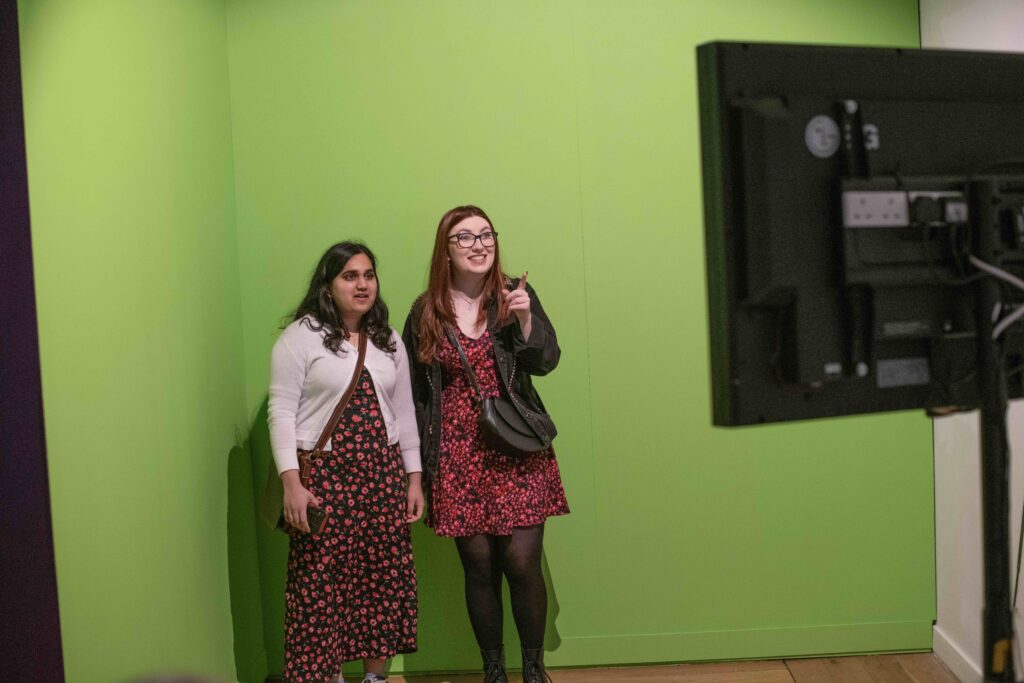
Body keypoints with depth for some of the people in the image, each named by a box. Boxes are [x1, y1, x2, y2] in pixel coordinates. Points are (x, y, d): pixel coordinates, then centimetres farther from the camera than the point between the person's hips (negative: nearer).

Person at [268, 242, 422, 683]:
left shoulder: (389, 341, 13)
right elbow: (281, 411, -8)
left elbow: (404, 412, 15)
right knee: (322, 583, -1)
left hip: (383, 474, 5)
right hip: (324, 473, -5)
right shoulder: (300, 336, -3)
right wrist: (291, 482, -16)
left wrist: (414, 477, 10)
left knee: (384, 578, 8)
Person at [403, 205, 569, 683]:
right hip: (458, 455, 1)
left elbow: (545, 363, -3)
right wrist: (419, 462, 8)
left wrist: (525, 319, -20)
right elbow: (414, 391, 9)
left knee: (522, 562, -4)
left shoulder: (515, 295, 3)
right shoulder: (426, 312, 4)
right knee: (479, 566, 6)